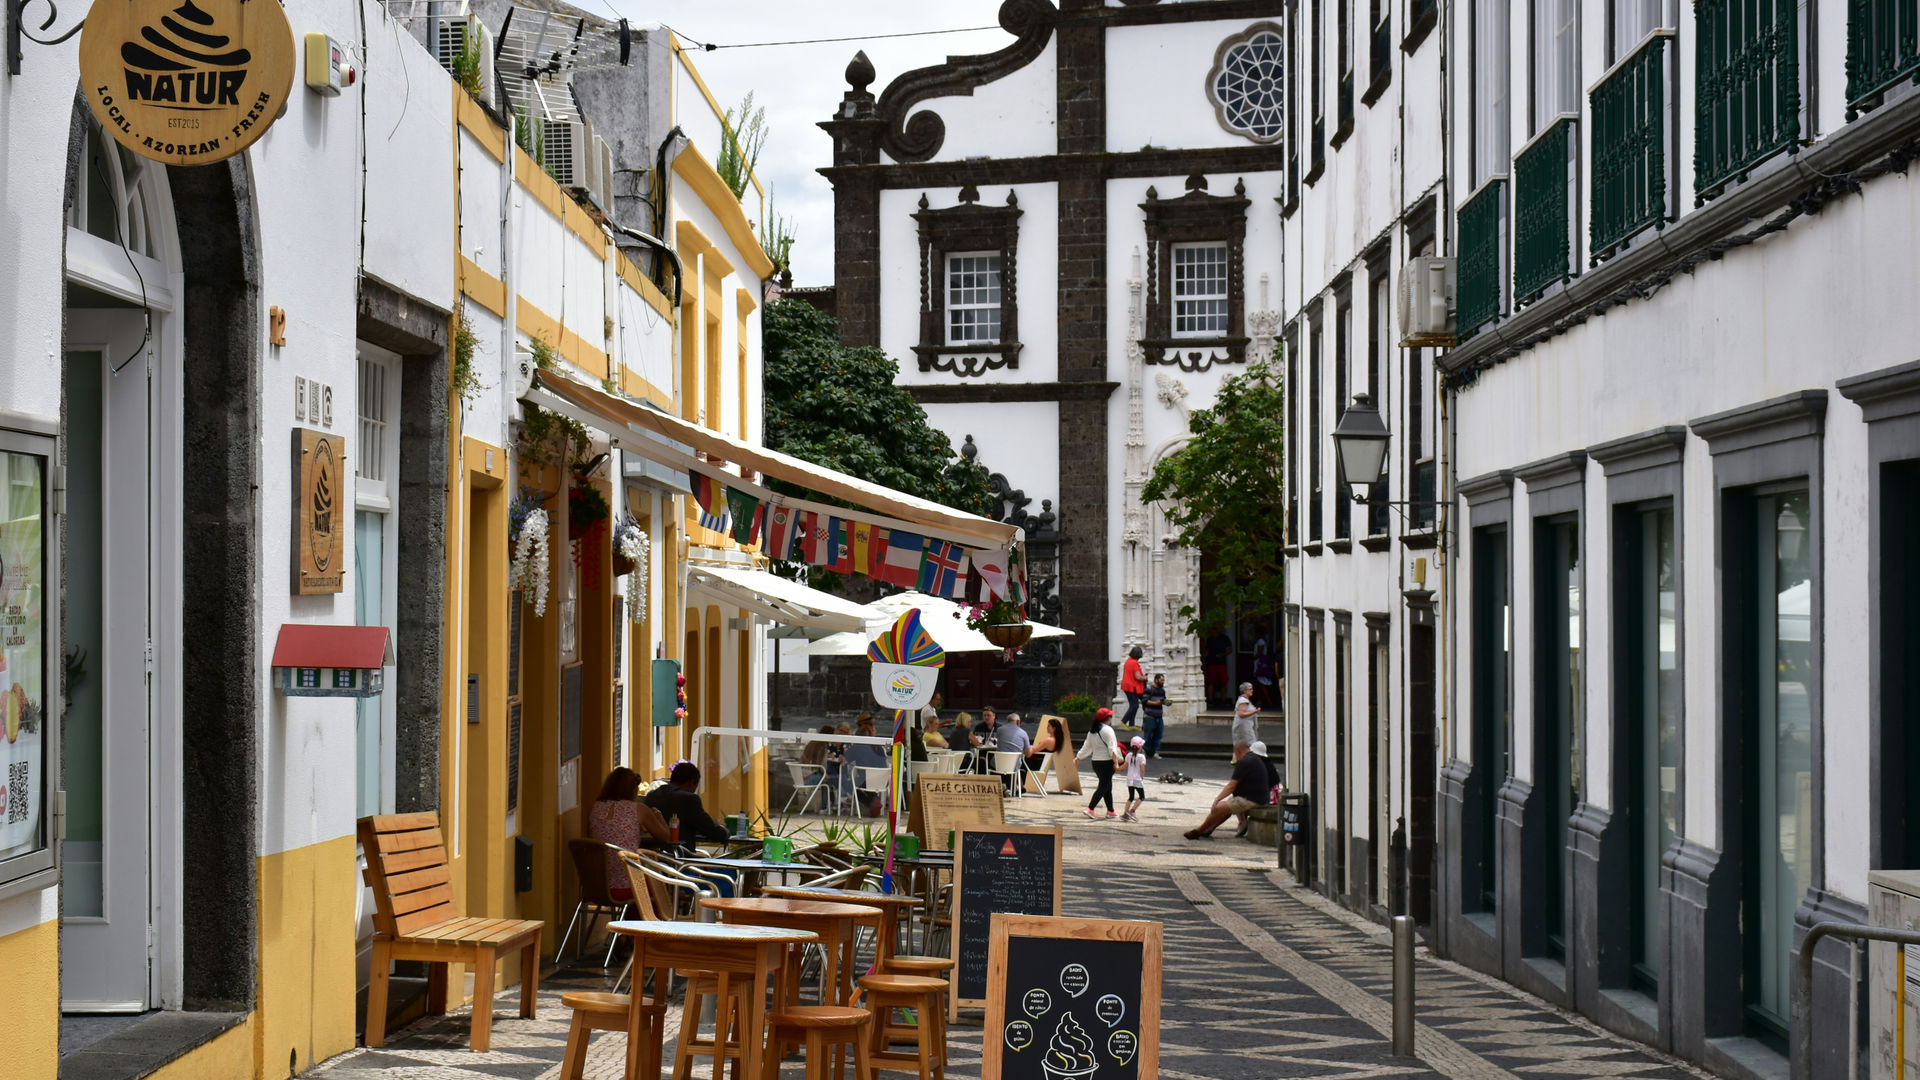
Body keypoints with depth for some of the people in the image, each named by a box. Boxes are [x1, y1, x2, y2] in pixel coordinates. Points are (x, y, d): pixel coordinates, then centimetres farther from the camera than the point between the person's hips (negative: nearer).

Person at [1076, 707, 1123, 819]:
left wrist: (1078, 758, 26)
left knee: (1108, 786, 17)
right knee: (1103, 787, -5)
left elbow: (1086, 747, 16)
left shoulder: (1092, 731, 11)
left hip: (1095, 762, 8)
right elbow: (1112, 748, -18)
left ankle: (1110, 811, 23)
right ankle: (1090, 809, -14)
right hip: (1106, 762, -8)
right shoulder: (1107, 730, -12)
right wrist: (1116, 761, -21)